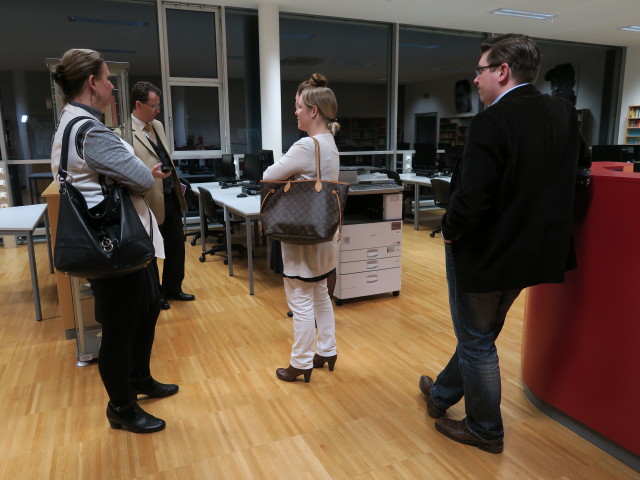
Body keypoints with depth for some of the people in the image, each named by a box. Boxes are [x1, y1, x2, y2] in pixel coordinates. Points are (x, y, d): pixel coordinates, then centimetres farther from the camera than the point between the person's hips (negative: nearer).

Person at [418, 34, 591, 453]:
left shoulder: (492, 122, -24)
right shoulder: (564, 113, 1)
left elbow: (471, 200, -30)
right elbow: (579, 166, 16)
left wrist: (450, 231, -9)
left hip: (485, 251, -8)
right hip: (532, 249, 8)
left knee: (477, 343, 12)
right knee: (478, 334, 23)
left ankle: (486, 430, 30)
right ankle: (442, 395, 44)